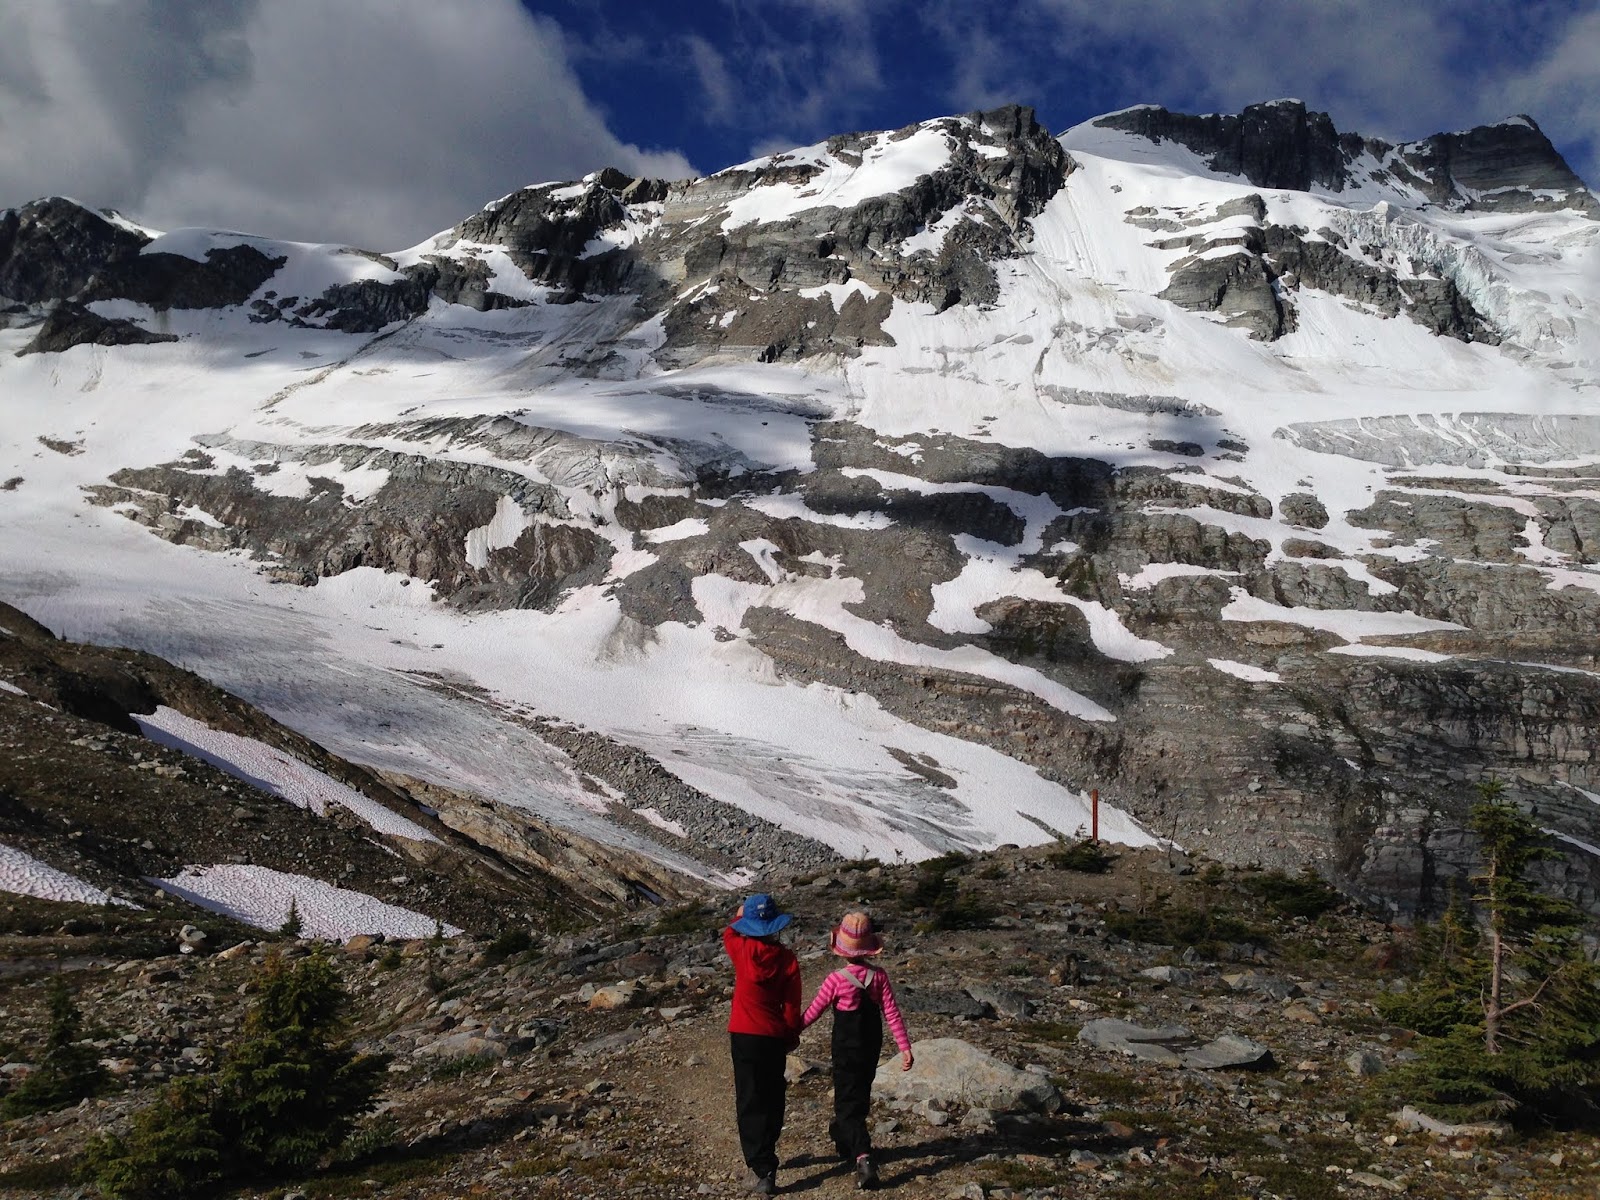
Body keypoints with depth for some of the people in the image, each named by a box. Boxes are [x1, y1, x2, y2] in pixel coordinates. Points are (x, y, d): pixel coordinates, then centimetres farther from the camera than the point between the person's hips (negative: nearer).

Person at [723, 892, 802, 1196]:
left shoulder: (743, 950, -12)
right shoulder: (787, 958, -10)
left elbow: (729, 934, 13)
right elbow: (792, 1004, -4)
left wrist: (740, 915, 31)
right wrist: (792, 1036, 11)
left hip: (744, 1036, -2)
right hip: (775, 1038, 2)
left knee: (750, 1102, 1)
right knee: (773, 1098, 19)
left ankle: (763, 1170, -6)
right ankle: (766, 1154, 34)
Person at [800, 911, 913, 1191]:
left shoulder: (836, 980, -19)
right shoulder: (879, 976, -10)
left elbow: (812, 1013, -11)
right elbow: (892, 1014, -10)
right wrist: (905, 1048, -5)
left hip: (846, 1049, -5)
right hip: (871, 1049, 5)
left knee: (847, 1104, -2)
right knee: (860, 1096, 24)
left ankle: (863, 1155, -22)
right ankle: (844, 1142, 44)